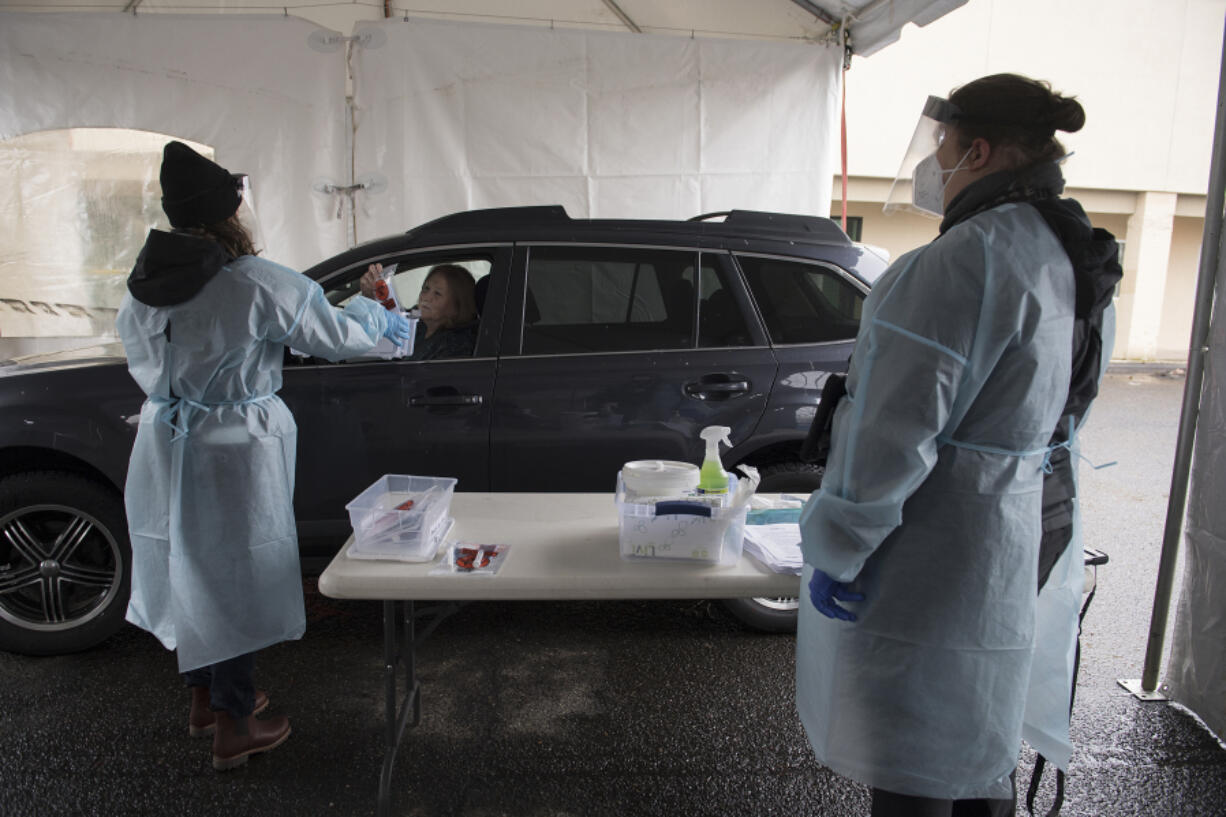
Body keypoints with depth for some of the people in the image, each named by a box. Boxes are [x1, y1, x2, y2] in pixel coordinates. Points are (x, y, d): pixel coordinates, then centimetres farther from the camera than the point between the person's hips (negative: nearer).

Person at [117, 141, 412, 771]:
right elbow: (337, 337, -10)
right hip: (231, 458, -7)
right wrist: (377, 317, 10)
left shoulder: (144, 283, 2)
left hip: (164, 450, 7)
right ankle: (233, 730, 21)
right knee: (235, 582, 7)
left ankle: (204, 699, 40)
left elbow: (139, 359, 16)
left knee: (191, 574, 20)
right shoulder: (260, 285, -19)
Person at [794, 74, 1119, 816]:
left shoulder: (972, 257, -23)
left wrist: (837, 550, -16)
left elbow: (898, 428, -25)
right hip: (997, 558, 10)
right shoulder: (1051, 253, 8)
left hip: (920, 574, -9)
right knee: (977, 754, 26)